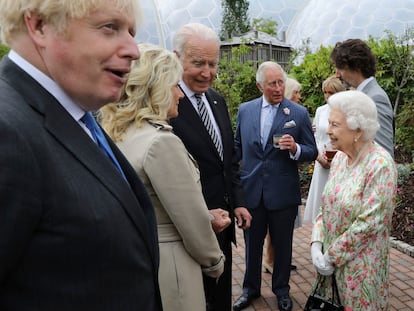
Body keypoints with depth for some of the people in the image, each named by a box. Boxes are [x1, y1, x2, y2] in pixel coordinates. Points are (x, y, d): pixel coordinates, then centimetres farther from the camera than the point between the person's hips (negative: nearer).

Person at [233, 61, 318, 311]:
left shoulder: (299, 113, -5)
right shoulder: (245, 110, 2)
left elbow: (312, 152, -2)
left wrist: (295, 148, -22)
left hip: (283, 193, -2)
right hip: (251, 190, 2)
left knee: (283, 245, 14)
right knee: (252, 244, 16)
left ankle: (281, 289, 36)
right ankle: (251, 288, 36)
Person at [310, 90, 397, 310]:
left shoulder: (380, 165, -20)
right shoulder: (340, 157, 2)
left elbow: (369, 224, -22)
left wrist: (332, 256, -15)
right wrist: (316, 244, -6)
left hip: (360, 265, -6)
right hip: (331, 260, 6)